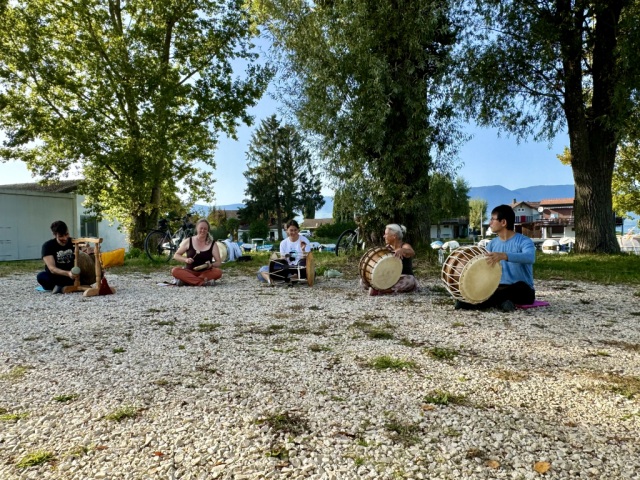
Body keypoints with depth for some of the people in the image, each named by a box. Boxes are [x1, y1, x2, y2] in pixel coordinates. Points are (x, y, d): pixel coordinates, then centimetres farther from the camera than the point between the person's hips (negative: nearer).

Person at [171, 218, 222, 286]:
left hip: (205, 272, 0)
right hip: (189, 272, 1)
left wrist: (211, 265, -22)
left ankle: (186, 281, -34)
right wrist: (185, 259, -12)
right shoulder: (188, 241, 4)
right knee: (174, 270, -27)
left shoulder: (212, 244, 2)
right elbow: (176, 255, 8)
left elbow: (218, 262, 1)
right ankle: (203, 282, -40)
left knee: (218, 272, -31)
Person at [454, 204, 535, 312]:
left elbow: (530, 257, -32)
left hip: (522, 290, -4)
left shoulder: (524, 241, -11)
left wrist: (504, 256, -48)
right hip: (499, 288, 4)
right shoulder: (492, 244, 8)